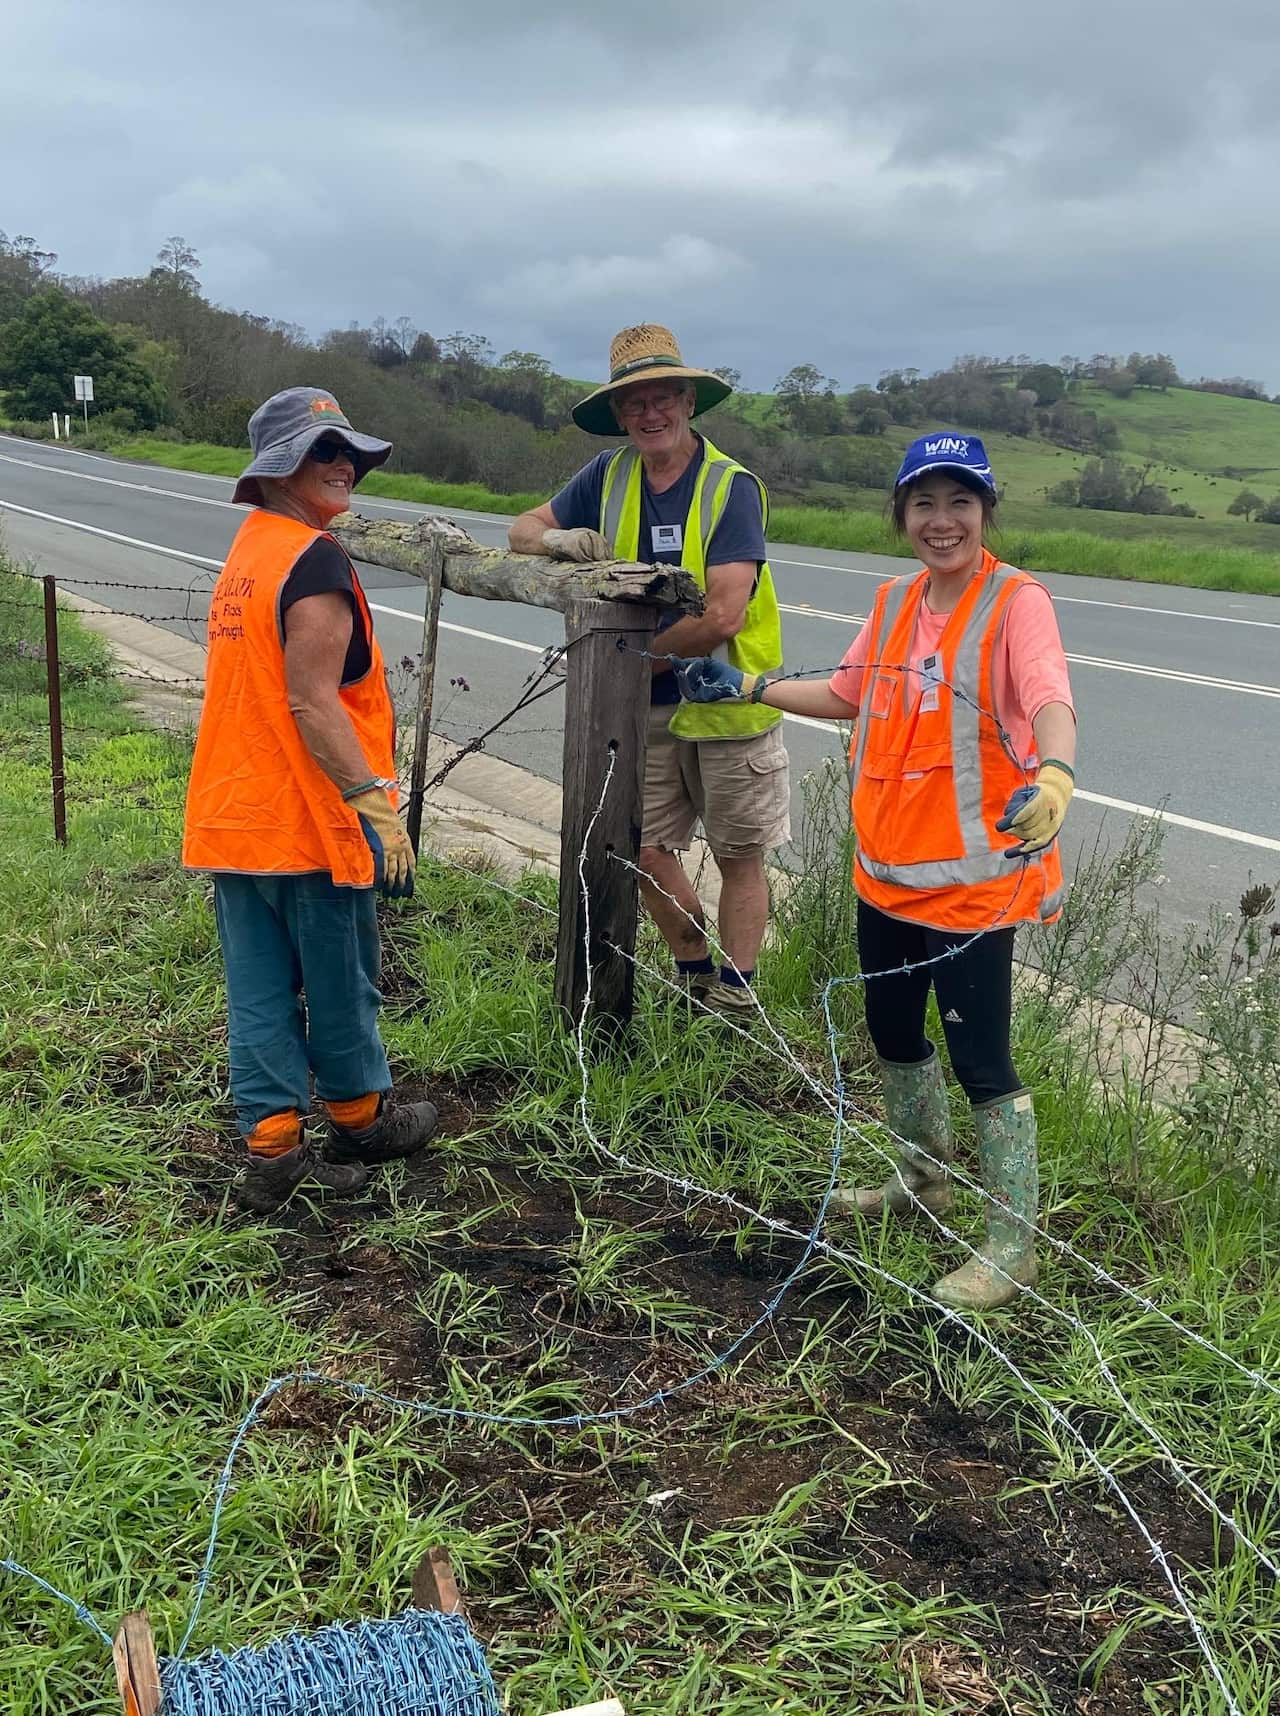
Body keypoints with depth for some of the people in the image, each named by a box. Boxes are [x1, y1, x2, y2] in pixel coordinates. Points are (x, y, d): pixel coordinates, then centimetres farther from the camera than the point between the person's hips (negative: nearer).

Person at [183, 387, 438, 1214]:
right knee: (339, 983, 10)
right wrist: (377, 798, -20)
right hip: (306, 817, -8)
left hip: (232, 816, 8)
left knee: (260, 990, 10)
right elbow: (311, 701, -22)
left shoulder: (247, 551, 14)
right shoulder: (315, 558, -15)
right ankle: (359, 1120, 28)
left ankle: (273, 1148, 16)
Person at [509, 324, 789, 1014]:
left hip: (728, 701, -5)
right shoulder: (609, 475, 2)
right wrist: (556, 538, -13)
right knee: (646, 851, 9)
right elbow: (523, 530, 11)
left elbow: (723, 616, -23)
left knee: (740, 857, 8)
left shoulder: (731, 486, -14)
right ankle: (696, 977, 28)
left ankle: (735, 995, 21)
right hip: (646, 707, 5)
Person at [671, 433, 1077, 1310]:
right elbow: (847, 696, 23)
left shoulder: (1016, 601, -13)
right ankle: (924, 1181, 44)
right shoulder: (895, 602, 7)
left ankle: (1013, 1246, 16)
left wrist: (1053, 777, -52)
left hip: (974, 877, -7)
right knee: (894, 1035, 20)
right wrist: (744, 686, 21)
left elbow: (1052, 702, -32)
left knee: (981, 1061, -1)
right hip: (887, 869, 7)